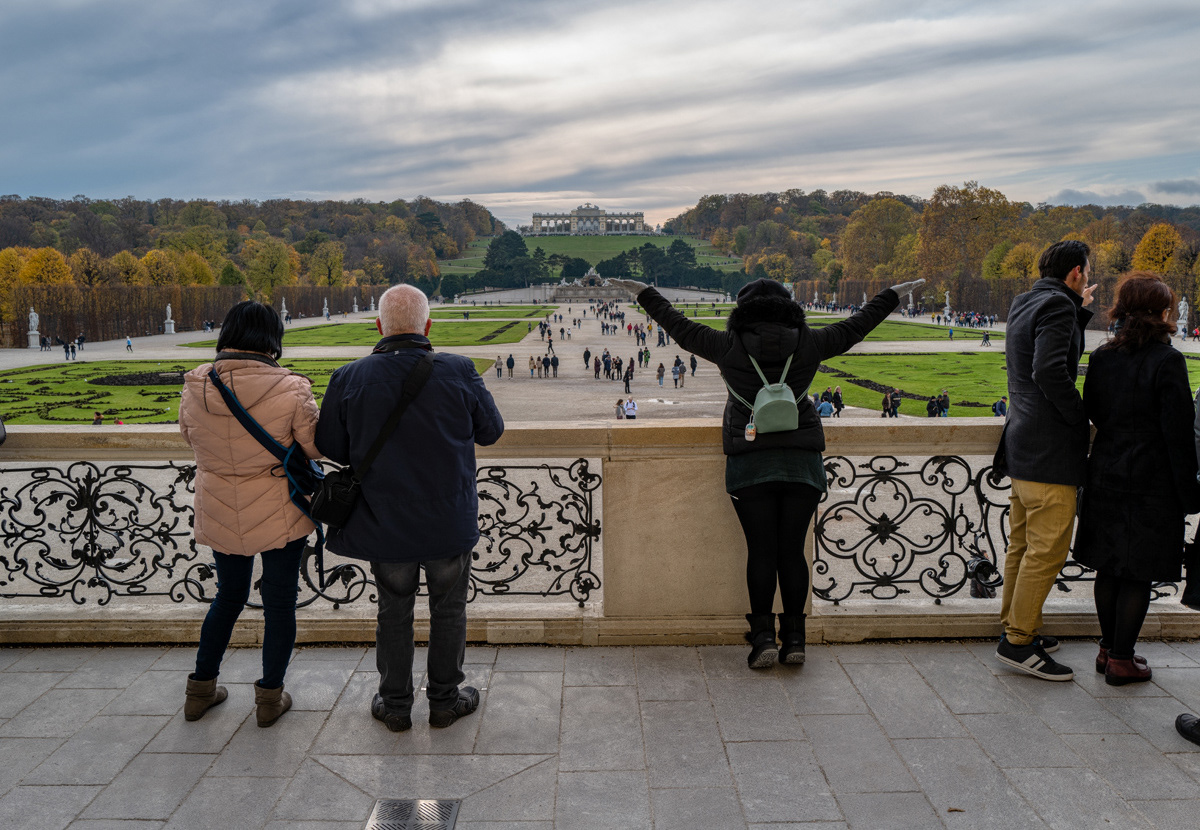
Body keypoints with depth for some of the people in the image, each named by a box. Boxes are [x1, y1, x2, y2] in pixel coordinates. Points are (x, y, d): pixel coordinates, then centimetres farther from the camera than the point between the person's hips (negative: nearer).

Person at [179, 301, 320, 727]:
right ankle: (270, 697, 21)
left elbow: (190, 437, 9)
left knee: (228, 595, 23)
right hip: (280, 515, -4)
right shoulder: (290, 389, -20)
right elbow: (313, 446, -9)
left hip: (220, 515, 4)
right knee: (279, 601, 11)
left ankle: (200, 689, 33)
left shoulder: (195, 387, -7)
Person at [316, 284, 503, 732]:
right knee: (448, 610, 17)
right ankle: (445, 699, 30)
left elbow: (331, 447, -2)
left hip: (384, 523, 1)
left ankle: (395, 704, 31)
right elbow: (491, 431, -1)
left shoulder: (350, 379, -12)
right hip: (450, 524, 0)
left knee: (394, 613, 18)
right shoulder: (459, 372, -14)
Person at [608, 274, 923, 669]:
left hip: (750, 463, -1)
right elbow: (854, 326, 16)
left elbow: (681, 327, 10)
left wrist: (645, 293, 24)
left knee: (760, 551, 3)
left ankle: (763, 636, 3)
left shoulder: (729, 346, -1)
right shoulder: (808, 344, 3)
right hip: (802, 462, 2)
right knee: (792, 550, 6)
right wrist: (893, 295, 31)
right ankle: (794, 639, 10)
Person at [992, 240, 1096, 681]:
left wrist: (1080, 313, 20)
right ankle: (1019, 641, 0)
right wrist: (1081, 417, -14)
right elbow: (1050, 370, -25)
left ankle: (1016, 627, 25)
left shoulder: (1025, 305, 15)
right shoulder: (1056, 305, -13)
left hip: (1022, 444, 10)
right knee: (1047, 549, -5)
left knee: (1023, 545, 16)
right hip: (1050, 451, -10)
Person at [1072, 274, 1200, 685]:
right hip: (1152, 481, -5)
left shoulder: (1101, 357, 2)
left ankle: (1108, 649, 25)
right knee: (1139, 573, 4)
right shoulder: (1167, 361, -14)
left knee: (1110, 568, 15)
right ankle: (1121, 660, 11)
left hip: (1106, 476, 6)